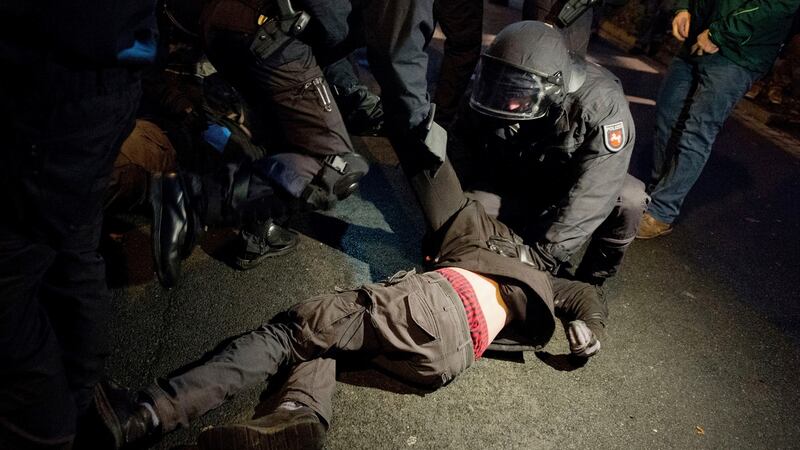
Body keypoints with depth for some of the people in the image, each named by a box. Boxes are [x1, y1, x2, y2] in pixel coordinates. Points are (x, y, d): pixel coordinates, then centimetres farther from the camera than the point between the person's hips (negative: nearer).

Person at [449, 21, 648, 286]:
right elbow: (463, 143, -8)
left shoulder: (602, 104, -33)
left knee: (630, 200, -29)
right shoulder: (491, 94, -21)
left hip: (570, 183, -2)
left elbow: (590, 196, -38)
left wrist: (543, 254, -42)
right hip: (513, 184, 2)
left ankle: (590, 283, -6)